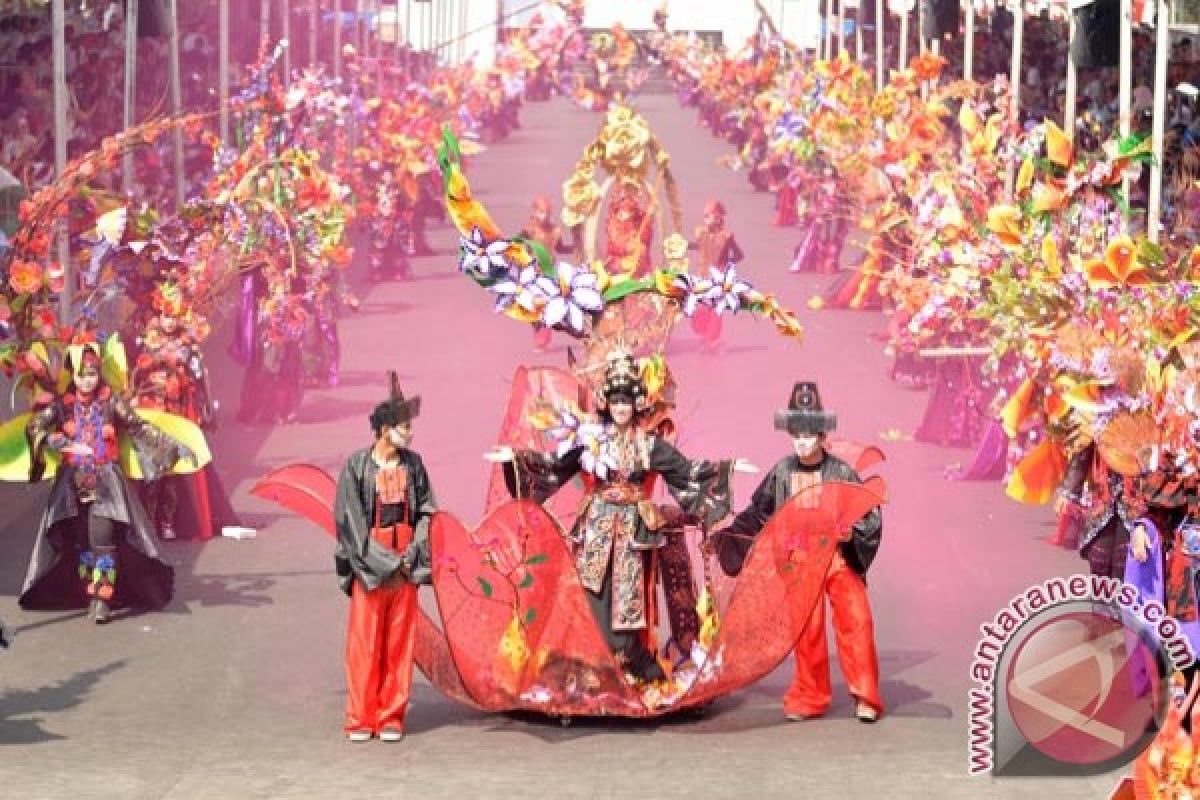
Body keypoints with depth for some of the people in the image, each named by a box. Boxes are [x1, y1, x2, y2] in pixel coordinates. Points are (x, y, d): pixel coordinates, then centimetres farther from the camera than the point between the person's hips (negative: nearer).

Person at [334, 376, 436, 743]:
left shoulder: (413, 464, 5)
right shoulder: (357, 466, -6)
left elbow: (426, 511, 7)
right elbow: (351, 520, -8)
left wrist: (412, 555, -7)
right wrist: (385, 561, -10)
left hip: (404, 565, 3)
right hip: (369, 566, -3)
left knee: (400, 643, 4)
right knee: (364, 643, 0)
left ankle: (391, 717, 11)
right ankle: (360, 719, 7)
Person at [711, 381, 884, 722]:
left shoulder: (841, 472, -6)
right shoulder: (782, 473, 1)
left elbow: (869, 511, -2)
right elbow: (758, 514, 12)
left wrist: (852, 528, -21)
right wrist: (723, 536, 12)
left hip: (839, 557, -2)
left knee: (856, 619, -12)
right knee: (807, 629, 5)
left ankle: (865, 696, -4)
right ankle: (811, 697, 18)